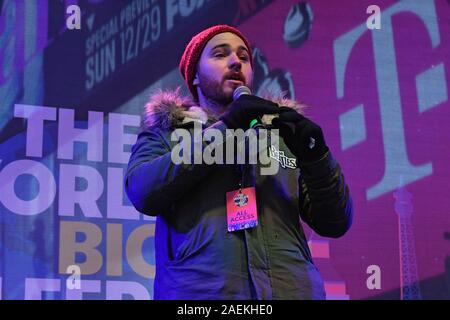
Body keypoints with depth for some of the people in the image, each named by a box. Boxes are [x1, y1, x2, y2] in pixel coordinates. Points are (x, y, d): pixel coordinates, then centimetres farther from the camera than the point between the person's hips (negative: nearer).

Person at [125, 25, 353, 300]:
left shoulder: (281, 130, 16)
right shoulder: (165, 130, 11)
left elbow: (334, 224, 10)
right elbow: (142, 193, -9)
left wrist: (316, 158, -7)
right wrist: (222, 129, -12)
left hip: (293, 289, 2)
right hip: (199, 290, -2)